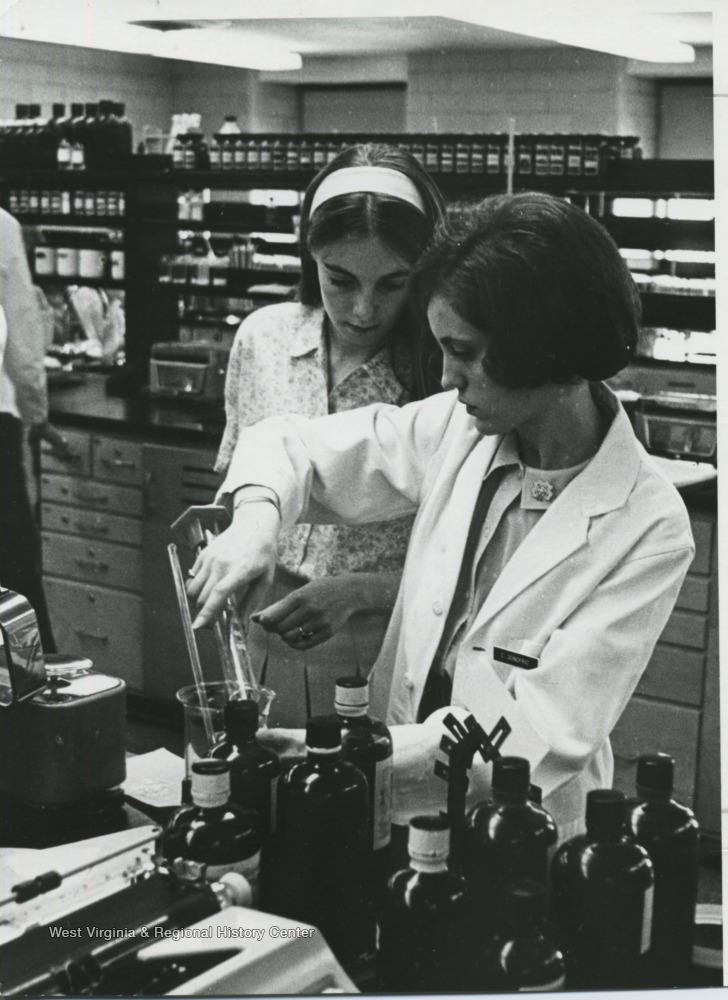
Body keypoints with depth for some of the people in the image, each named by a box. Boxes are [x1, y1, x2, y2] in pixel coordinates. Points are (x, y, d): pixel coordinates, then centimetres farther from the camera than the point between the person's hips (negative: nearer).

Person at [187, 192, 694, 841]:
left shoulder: (649, 529, -14)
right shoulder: (459, 430, 0)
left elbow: (542, 736, -17)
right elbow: (291, 446, 11)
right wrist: (257, 515, -11)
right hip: (395, 812, 4)